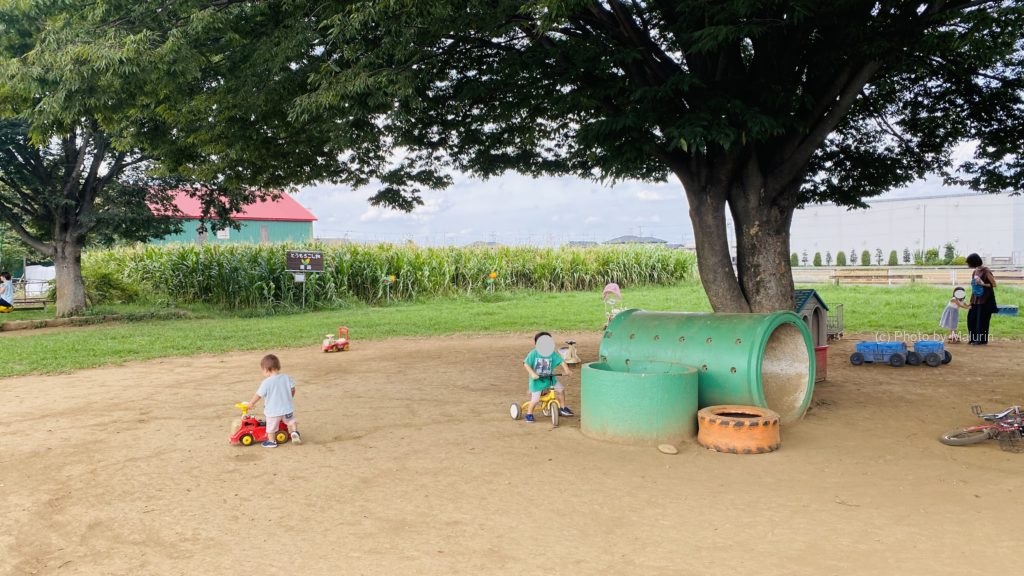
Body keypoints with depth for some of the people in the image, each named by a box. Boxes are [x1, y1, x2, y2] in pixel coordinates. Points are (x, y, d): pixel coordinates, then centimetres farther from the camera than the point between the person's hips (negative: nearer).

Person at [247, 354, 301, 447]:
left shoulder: (266, 382, -18)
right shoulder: (286, 377, -6)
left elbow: (258, 395, -11)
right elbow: (292, 389, 2)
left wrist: (251, 403, 6)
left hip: (273, 411, -4)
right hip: (287, 407, 4)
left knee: (271, 426, 16)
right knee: (291, 420, 26)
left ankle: (271, 441, 29)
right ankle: (295, 431, 5)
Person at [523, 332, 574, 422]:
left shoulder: (553, 354, -6)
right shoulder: (533, 354, -15)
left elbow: (561, 361, -6)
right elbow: (526, 363, -17)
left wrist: (566, 370, -22)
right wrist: (532, 373, -28)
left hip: (549, 378, 4)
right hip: (537, 380, -4)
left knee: (561, 389, 3)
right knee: (535, 399, -8)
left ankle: (563, 408, 23)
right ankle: (529, 414, 15)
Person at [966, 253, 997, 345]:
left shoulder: (986, 272, -14)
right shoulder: (976, 271, 9)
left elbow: (994, 284, -12)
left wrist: (983, 284, -22)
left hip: (985, 300, -8)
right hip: (976, 300, 8)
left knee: (982, 319, 0)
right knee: (972, 318, 8)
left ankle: (982, 340, 10)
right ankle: (975, 339, 19)